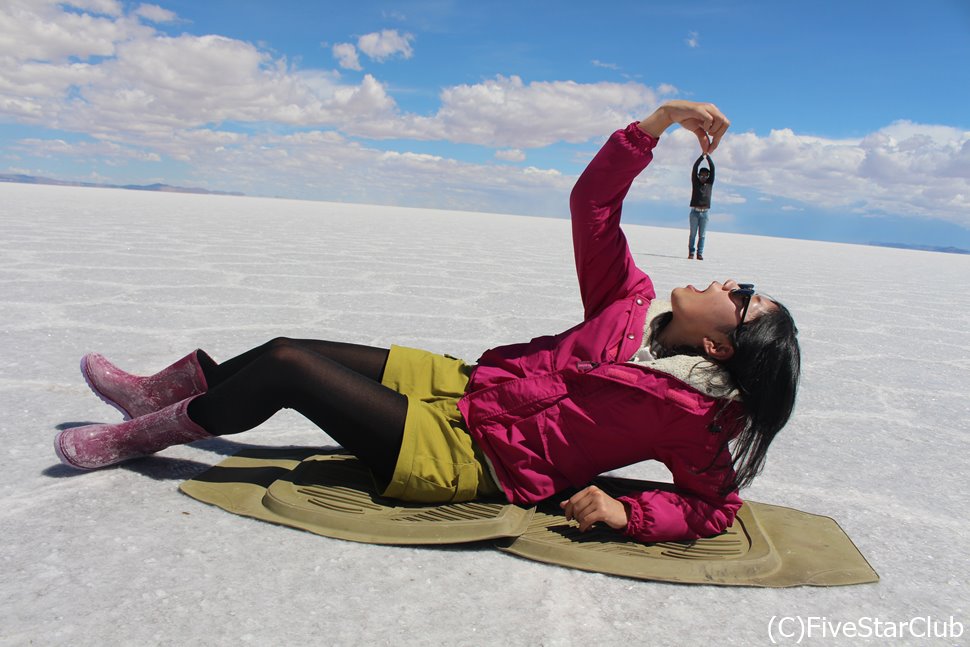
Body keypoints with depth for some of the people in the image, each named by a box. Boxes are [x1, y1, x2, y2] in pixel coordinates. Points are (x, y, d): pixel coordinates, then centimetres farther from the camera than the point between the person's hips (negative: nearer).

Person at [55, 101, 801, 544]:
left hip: (468, 456, -6)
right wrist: (655, 125, -8)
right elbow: (592, 204, 0)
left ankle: (149, 433, 14)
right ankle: (159, 390, 29)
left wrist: (623, 511, -21)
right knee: (290, 348, 5)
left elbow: (715, 507, -9)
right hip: (464, 383, 7)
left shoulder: (685, 409, -13)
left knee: (286, 368, -12)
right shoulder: (635, 303, 2)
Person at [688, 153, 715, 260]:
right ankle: (691, 252, 1)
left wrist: (708, 156, 3)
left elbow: (712, 169, 7)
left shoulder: (710, 184, 11)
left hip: (704, 213, 1)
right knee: (693, 234, -1)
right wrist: (702, 156, -3)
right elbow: (694, 168, 1)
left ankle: (700, 253, 0)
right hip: (694, 212, -1)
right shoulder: (695, 182, 8)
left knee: (702, 235, 0)